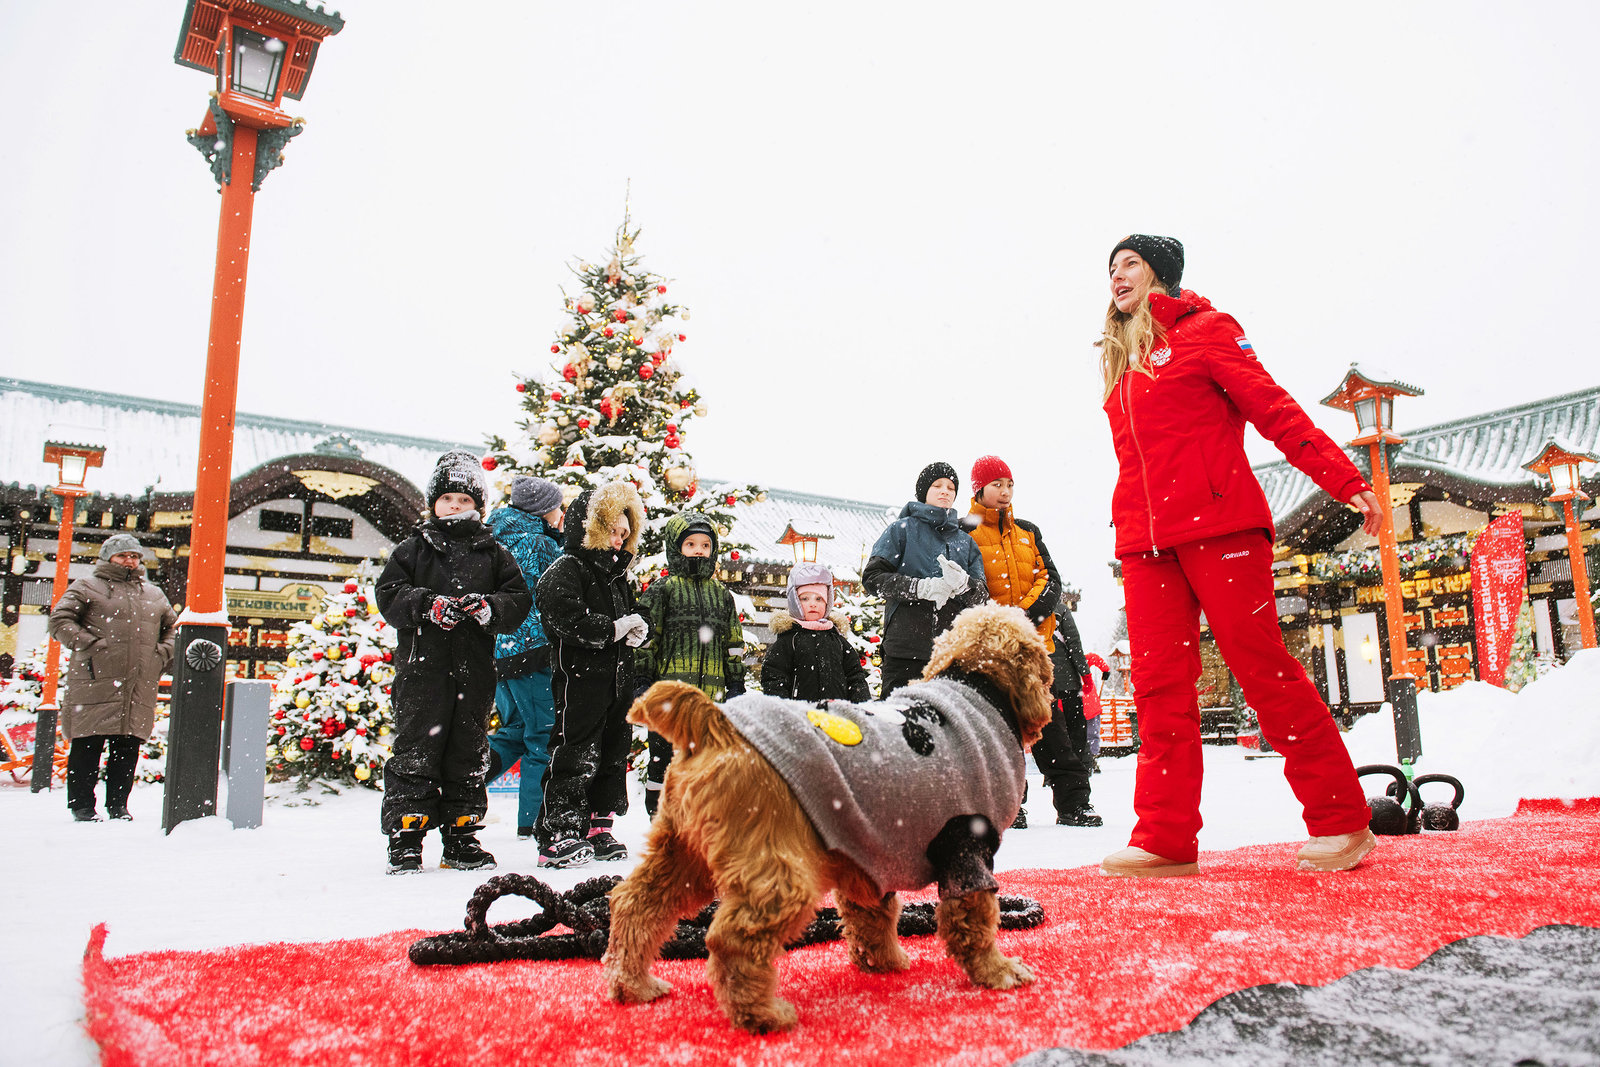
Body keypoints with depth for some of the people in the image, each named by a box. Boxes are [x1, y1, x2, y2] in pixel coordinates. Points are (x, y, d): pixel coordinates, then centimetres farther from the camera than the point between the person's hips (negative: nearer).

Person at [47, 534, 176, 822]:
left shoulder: (154, 595, 22)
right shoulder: (87, 587, 7)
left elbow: (174, 628, 29)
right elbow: (59, 620, -1)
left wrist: (162, 653, 10)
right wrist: (91, 645, -12)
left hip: (140, 689, 4)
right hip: (95, 685, -4)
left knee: (127, 750, 5)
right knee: (87, 747, -1)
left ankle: (118, 804, 14)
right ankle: (81, 804, 10)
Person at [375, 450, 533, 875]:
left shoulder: (493, 552, 11)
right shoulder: (413, 548, 8)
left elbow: (519, 598, 6)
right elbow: (389, 594, 0)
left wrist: (490, 607, -14)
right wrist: (429, 604, -16)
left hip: (475, 669, 2)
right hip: (422, 667, -2)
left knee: (469, 755, 8)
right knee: (415, 754, -2)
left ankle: (461, 838, 19)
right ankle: (405, 840, 7)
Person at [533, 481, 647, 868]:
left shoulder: (617, 574, 19)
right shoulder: (565, 570, -7)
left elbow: (633, 614, 25)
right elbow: (567, 620, -22)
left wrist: (638, 628, 0)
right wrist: (614, 629, -16)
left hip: (618, 678, 9)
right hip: (580, 677, -9)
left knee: (614, 753, 12)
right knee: (577, 755, -10)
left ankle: (599, 828, 23)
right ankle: (557, 836, -6)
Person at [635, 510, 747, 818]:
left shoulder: (722, 595, 15)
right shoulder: (661, 591, 2)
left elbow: (734, 645, 18)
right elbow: (645, 640, -1)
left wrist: (736, 685, 13)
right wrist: (642, 682, -7)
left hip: (710, 694, 4)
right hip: (669, 691, -4)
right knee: (664, 758, 0)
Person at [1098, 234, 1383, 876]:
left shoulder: (1204, 331, 7)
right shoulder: (1120, 362, 24)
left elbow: (1275, 411, -2)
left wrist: (1345, 480, -10)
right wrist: (1130, 523, 15)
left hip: (1218, 522, -5)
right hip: (1144, 539, 6)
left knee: (1263, 668, -6)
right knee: (1159, 683, -1)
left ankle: (1341, 821, 7)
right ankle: (1166, 839, 3)